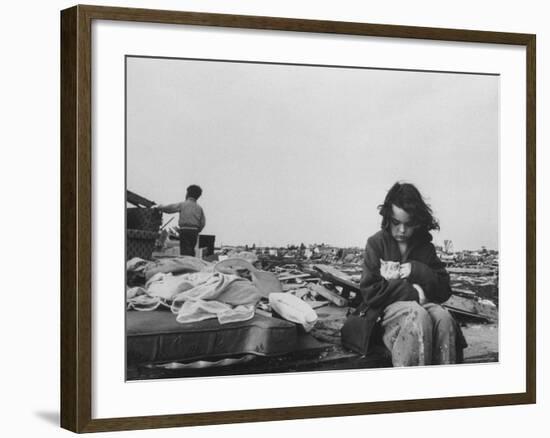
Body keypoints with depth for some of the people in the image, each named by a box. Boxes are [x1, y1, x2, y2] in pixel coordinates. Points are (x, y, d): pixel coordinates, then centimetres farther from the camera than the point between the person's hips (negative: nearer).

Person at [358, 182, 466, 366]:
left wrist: (417, 271, -7)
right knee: (418, 315, -37)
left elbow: (444, 291, 10)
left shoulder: (425, 246, 15)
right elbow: (370, 291, -4)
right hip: (387, 308, -3)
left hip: (422, 304, 3)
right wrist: (411, 291, -10)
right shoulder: (376, 243, 5)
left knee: (443, 316, -32)